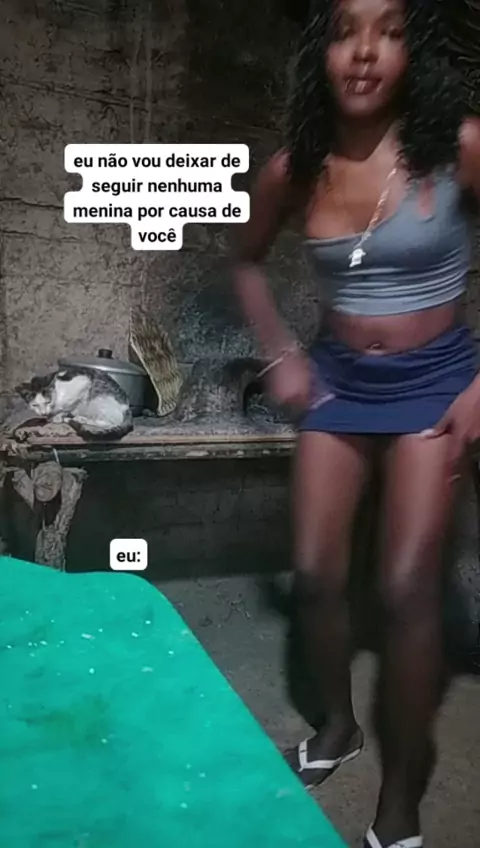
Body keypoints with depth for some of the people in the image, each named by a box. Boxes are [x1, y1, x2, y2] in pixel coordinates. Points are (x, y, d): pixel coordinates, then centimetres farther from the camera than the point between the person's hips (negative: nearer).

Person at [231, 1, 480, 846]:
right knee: (314, 574, 5)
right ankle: (338, 723, 33)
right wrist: (280, 354, 4)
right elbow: (247, 261, 14)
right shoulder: (293, 169, -5)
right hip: (337, 379, 4)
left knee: (407, 587, -7)